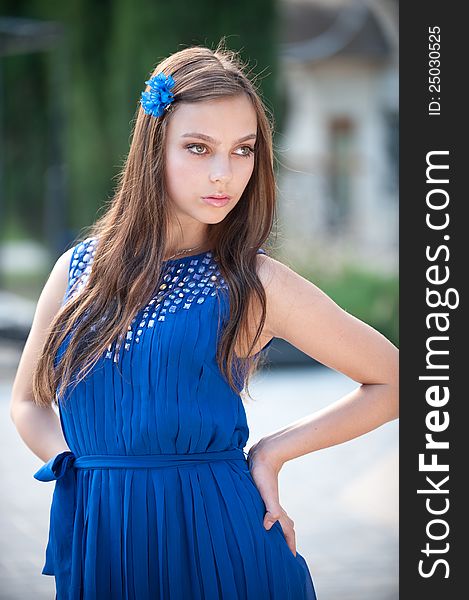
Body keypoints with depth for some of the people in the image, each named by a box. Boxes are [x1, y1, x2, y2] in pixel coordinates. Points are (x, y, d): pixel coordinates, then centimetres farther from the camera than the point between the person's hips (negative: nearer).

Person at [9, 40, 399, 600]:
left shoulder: (255, 284, -6)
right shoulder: (78, 269, 2)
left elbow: (392, 382, 1)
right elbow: (28, 401, 15)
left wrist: (272, 452, -4)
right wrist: (86, 470, -2)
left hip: (219, 547, -2)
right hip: (98, 546, 3)